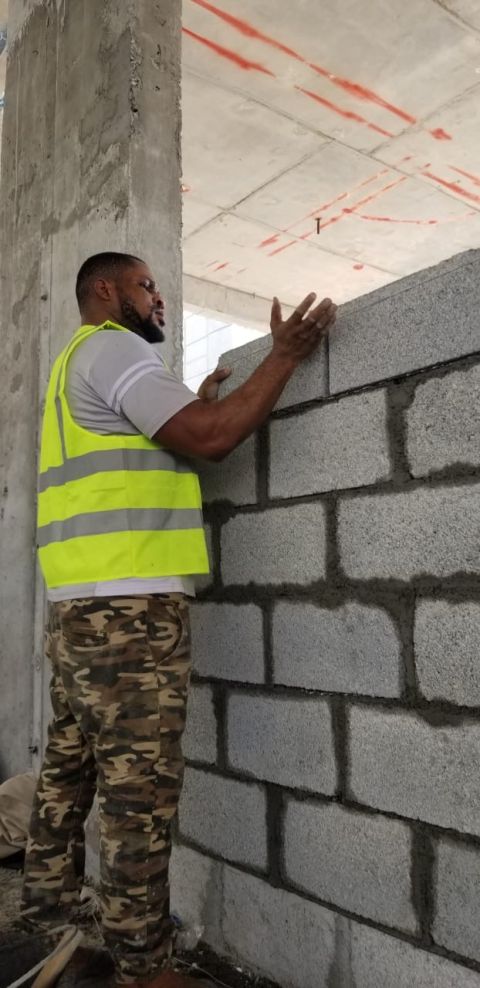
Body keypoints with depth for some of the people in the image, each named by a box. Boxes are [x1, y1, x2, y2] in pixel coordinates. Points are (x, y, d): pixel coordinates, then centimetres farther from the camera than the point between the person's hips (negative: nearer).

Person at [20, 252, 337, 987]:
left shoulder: (79, 364, 27)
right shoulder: (114, 348, -5)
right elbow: (210, 438, -16)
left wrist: (199, 403, 25)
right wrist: (284, 357, -7)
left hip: (83, 603, 10)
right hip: (128, 603, -10)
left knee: (72, 767, 16)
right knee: (139, 787, -4)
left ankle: (51, 910, 29)